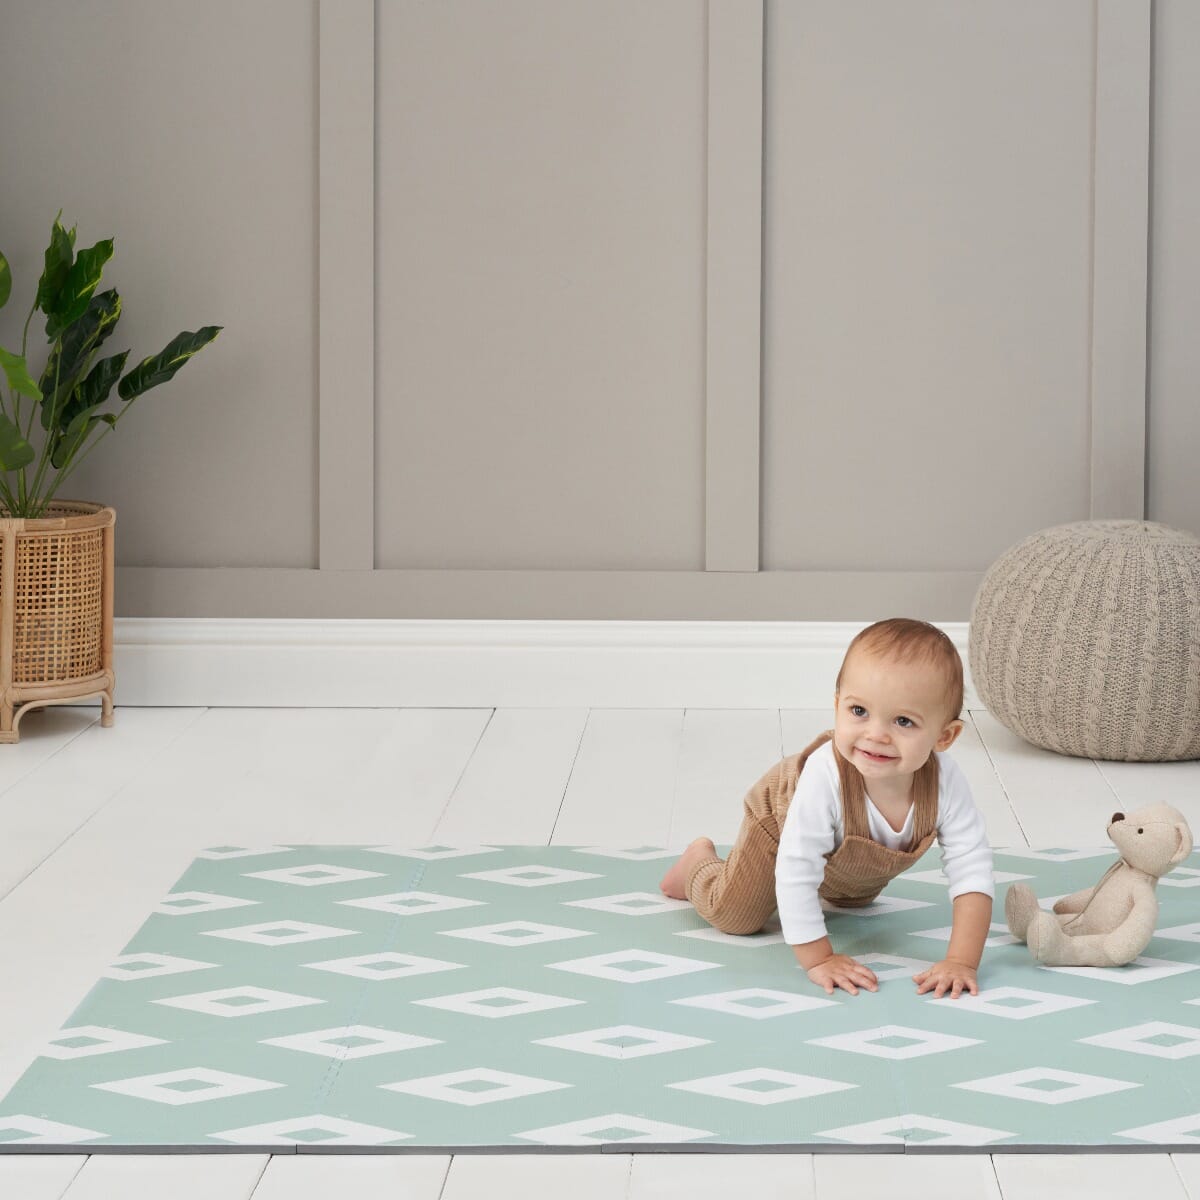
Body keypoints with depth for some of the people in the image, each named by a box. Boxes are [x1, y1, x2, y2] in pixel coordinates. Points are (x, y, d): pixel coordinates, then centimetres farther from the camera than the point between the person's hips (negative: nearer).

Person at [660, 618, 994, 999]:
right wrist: (819, 960, -41)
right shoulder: (824, 777, -50)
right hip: (782, 816, -4)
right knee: (735, 915, 5)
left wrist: (962, 961, -43)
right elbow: (795, 874, -43)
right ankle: (699, 861, 33)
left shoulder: (944, 780, -43)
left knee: (855, 899, 31)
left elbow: (972, 868, -36)